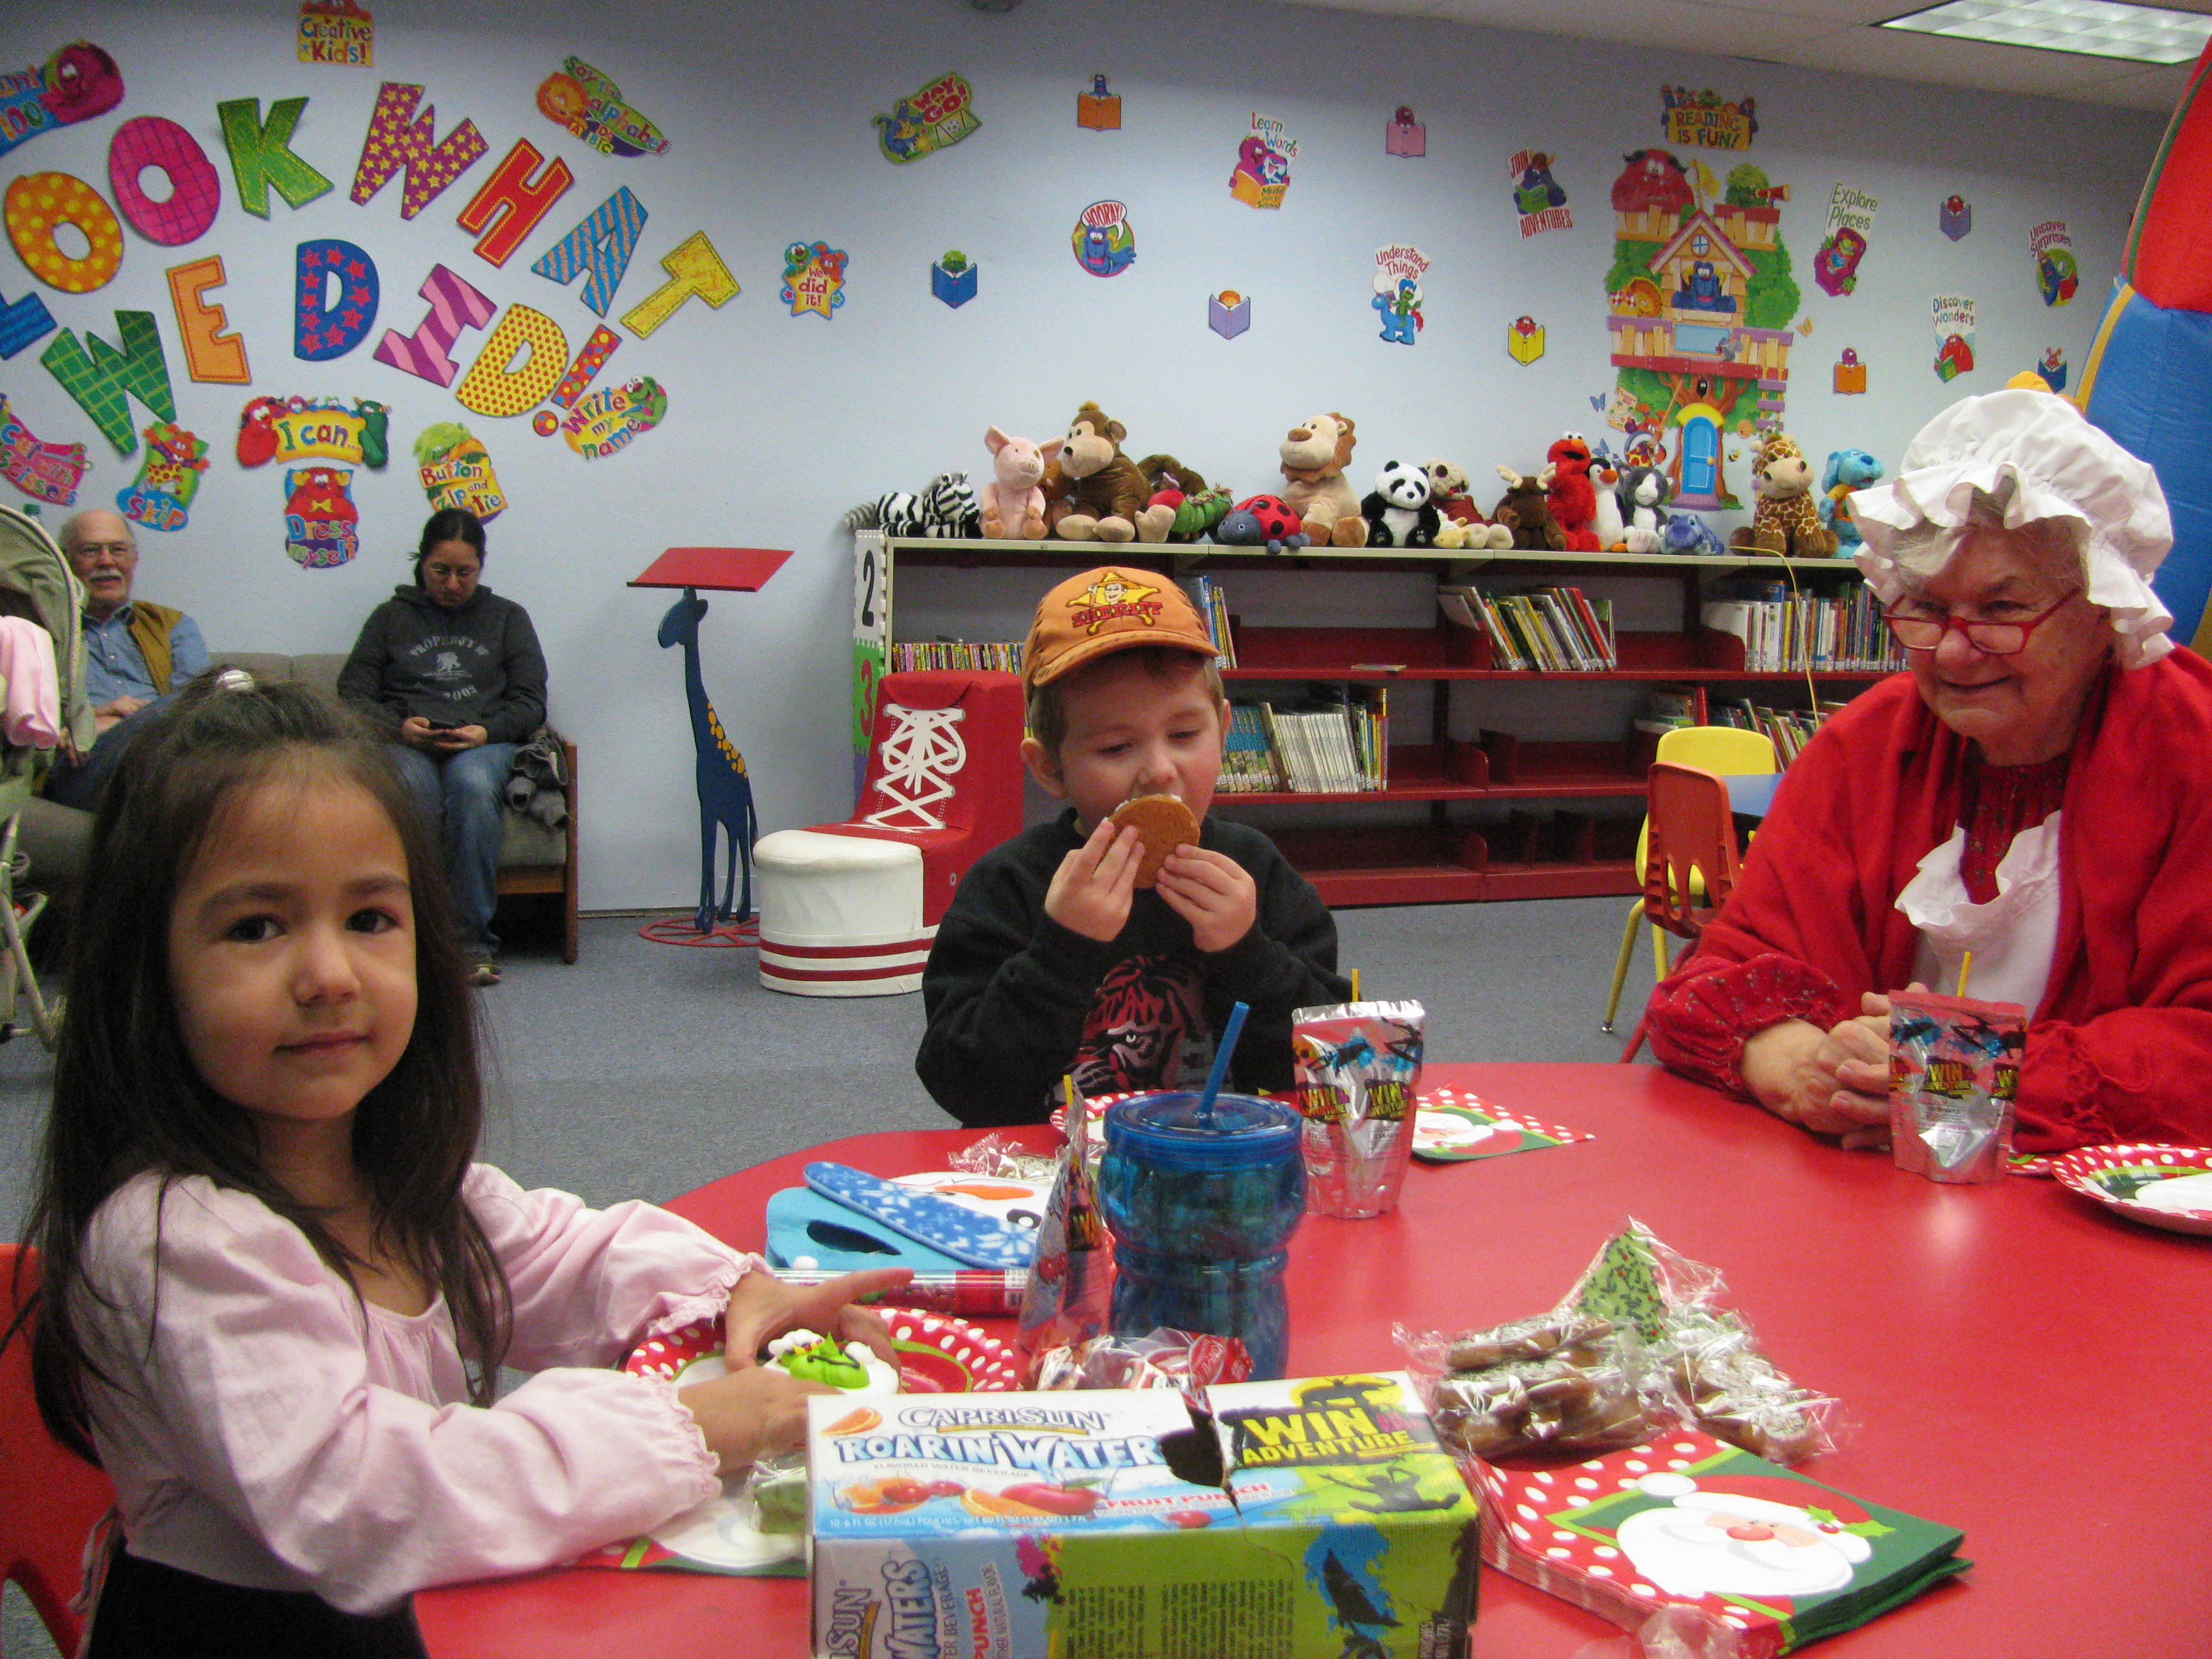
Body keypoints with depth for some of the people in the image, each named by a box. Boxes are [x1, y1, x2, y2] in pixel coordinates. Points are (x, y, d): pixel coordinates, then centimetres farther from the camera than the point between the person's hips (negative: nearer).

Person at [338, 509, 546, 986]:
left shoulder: (507, 617, 24)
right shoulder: (391, 617, 24)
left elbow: (530, 701, 15)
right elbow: (353, 694, 15)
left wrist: (487, 731, -6)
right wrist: (399, 727, -6)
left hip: (482, 743, 0)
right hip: (406, 745, 0)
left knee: (473, 785, -39)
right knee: (413, 791, -38)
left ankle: (472, 938, -37)